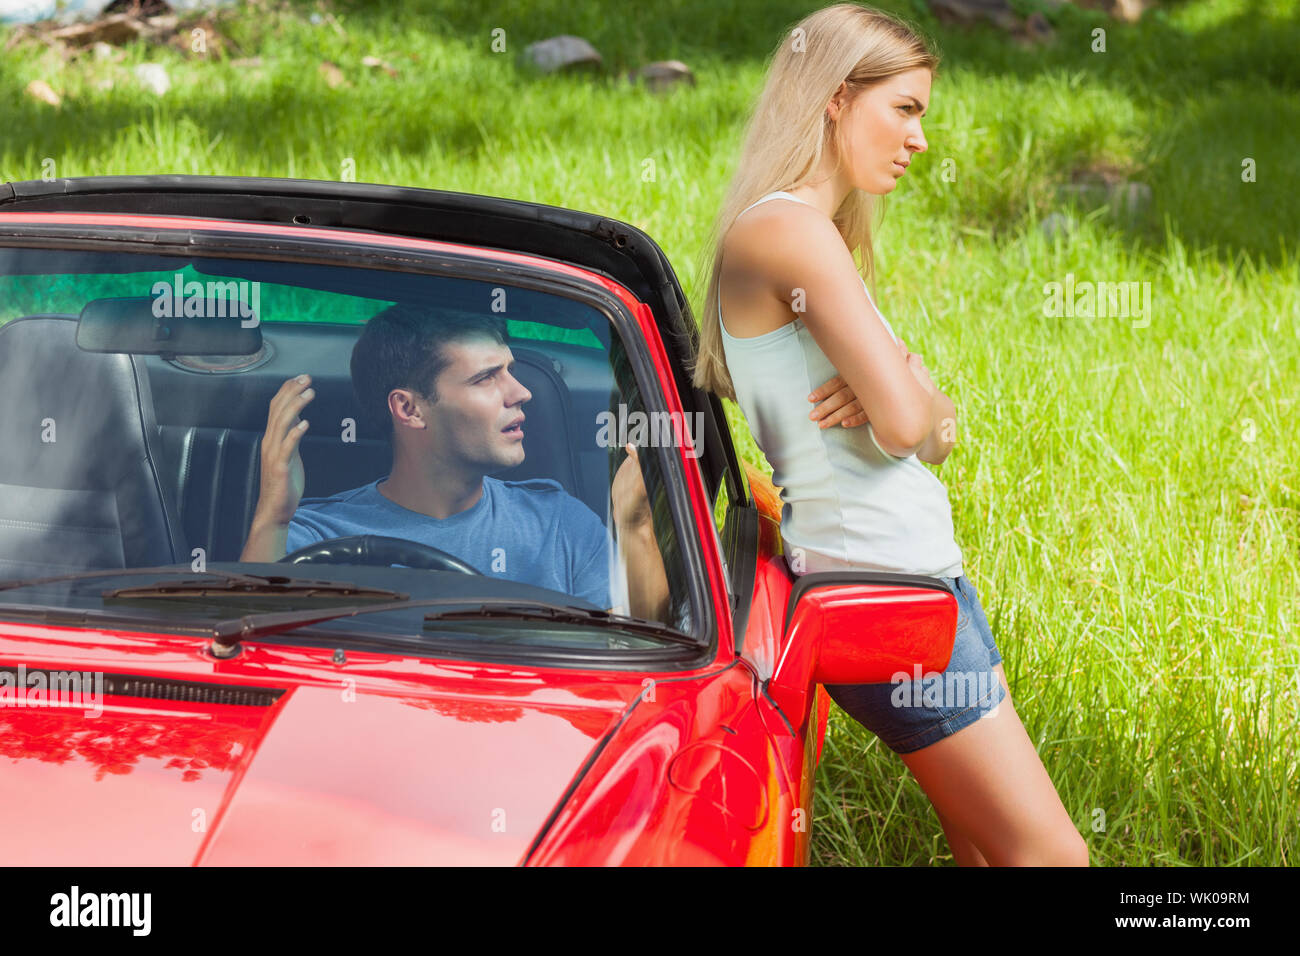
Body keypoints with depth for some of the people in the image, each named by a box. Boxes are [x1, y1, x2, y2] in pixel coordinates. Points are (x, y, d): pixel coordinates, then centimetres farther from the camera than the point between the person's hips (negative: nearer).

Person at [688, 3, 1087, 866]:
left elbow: (934, 432, 15)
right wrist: (910, 390, 1)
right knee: (1049, 854, -8)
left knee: (990, 849, 10)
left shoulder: (810, 230, 19)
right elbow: (902, 424, -22)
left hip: (923, 571, 10)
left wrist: (901, 391, -7)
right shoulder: (791, 228, -13)